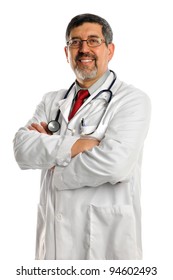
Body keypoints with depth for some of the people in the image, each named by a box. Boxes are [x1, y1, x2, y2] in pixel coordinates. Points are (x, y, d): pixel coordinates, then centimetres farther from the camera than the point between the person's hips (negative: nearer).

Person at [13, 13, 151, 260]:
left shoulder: (133, 100, -7)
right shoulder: (51, 101, 10)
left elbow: (115, 163, -23)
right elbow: (22, 149, -6)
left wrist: (49, 145, -10)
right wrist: (72, 146, -21)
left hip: (106, 236, -4)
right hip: (53, 231, 4)